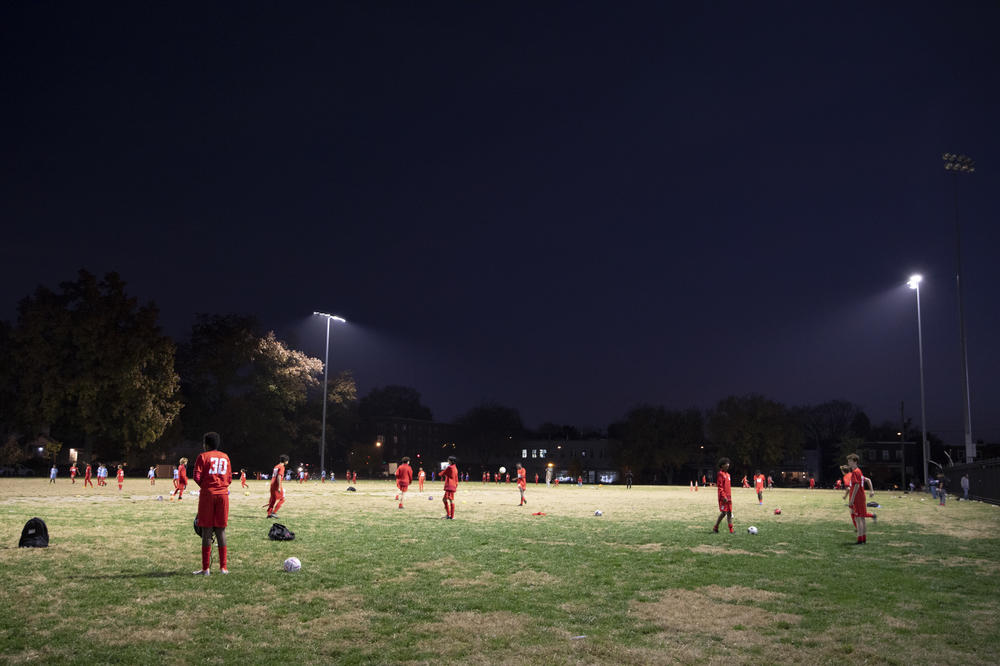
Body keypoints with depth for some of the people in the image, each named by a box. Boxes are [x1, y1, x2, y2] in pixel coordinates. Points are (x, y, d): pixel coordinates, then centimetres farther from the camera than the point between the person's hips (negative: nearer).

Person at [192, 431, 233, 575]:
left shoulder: (203, 456, -1)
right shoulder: (225, 457, 13)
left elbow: (197, 477, -8)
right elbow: (229, 478, 11)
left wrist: (204, 485, 9)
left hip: (207, 495, -4)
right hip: (223, 495, 4)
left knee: (206, 531, 0)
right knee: (221, 530, 8)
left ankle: (205, 568, 0)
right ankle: (224, 567, 7)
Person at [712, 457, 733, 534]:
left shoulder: (727, 474, 16)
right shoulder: (720, 474, -10)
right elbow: (719, 487, -16)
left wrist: (730, 496, 18)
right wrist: (724, 496, -21)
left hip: (728, 497, 8)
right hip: (723, 497, -8)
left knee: (729, 513, 5)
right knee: (724, 512, -8)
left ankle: (731, 530, 6)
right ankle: (715, 528, 6)